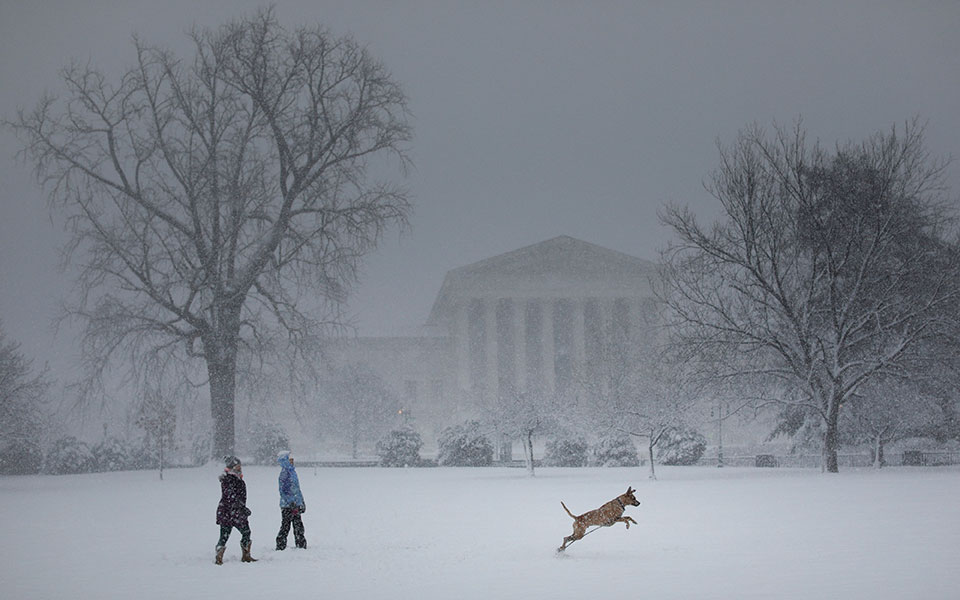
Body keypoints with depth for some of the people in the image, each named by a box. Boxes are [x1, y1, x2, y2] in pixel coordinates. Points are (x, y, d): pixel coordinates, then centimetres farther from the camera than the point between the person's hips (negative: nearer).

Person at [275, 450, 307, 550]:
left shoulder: (292, 471, 13)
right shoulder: (284, 472, -14)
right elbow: (283, 491, -18)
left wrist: (301, 502, 23)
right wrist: (291, 503, -23)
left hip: (295, 505, 9)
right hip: (288, 506, -8)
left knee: (298, 527, 12)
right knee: (285, 527, -2)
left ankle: (301, 545, 18)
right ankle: (280, 546, 5)